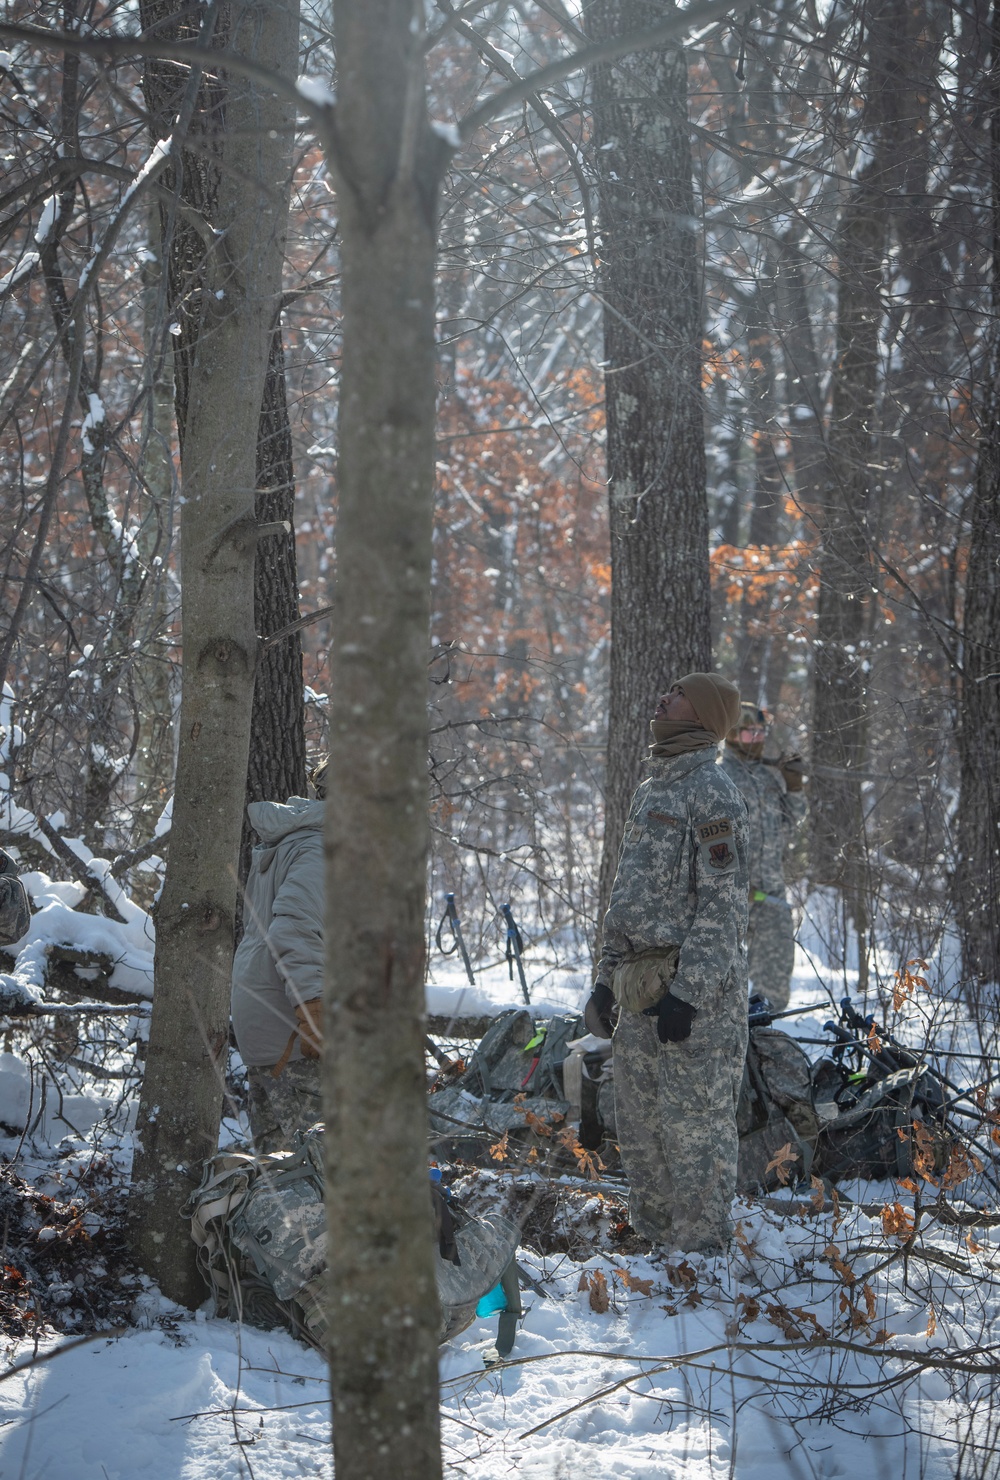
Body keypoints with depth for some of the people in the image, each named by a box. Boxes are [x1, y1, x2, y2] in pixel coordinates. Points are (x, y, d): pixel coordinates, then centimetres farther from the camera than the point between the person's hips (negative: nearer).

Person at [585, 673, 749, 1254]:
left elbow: (723, 906, -16)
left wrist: (687, 994, -21)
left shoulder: (712, 792, -11)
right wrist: (607, 977, 20)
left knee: (696, 1130, -5)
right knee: (641, 1130, 14)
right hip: (640, 986, 10)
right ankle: (655, 1240, 24)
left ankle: (702, 1254, 0)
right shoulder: (652, 790, 19)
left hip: (693, 990, -10)